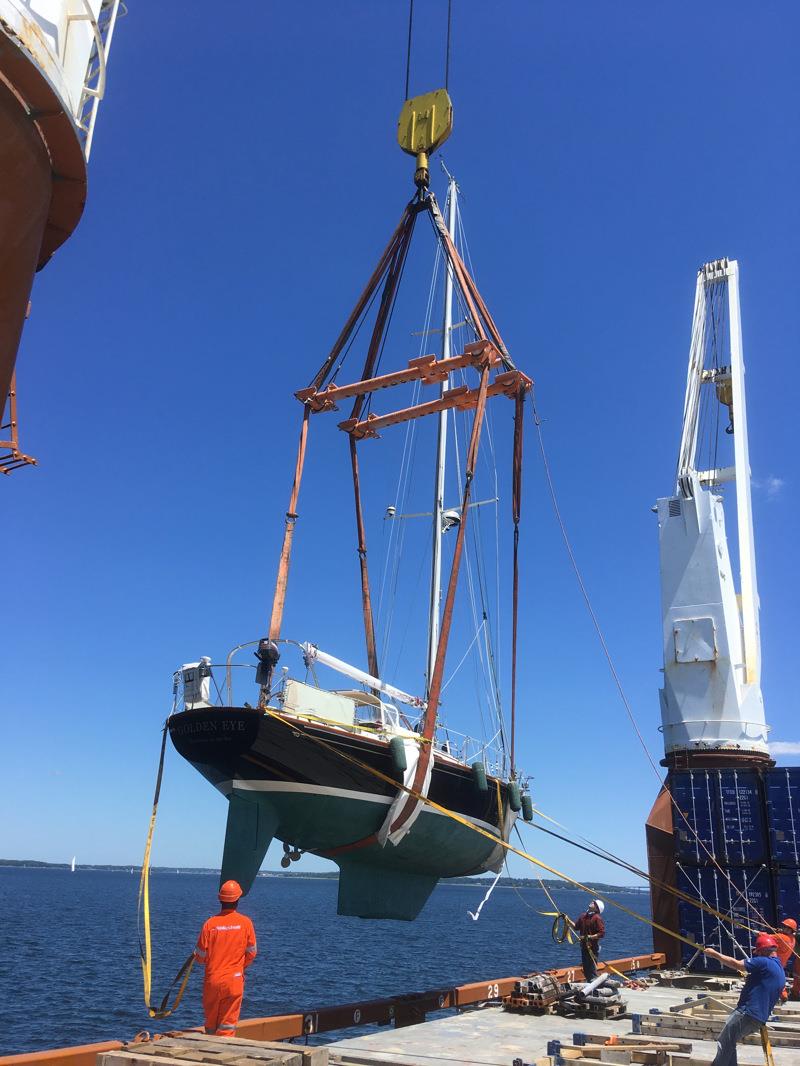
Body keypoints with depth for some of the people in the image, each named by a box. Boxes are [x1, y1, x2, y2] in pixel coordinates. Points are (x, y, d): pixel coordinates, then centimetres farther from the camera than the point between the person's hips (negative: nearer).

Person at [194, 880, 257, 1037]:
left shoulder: (210, 923, -9)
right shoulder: (245, 922, -8)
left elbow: (200, 956, -2)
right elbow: (251, 953, 1)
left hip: (212, 980, 1)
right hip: (234, 980, 0)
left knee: (210, 1022, 17)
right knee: (228, 1023, 6)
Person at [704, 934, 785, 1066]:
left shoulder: (764, 962, -13)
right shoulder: (780, 971, 16)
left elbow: (735, 964, -12)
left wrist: (715, 954, -1)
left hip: (746, 1014, -10)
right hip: (759, 1019, 10)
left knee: (724, 1046, -5)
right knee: (729, 1044, 19)